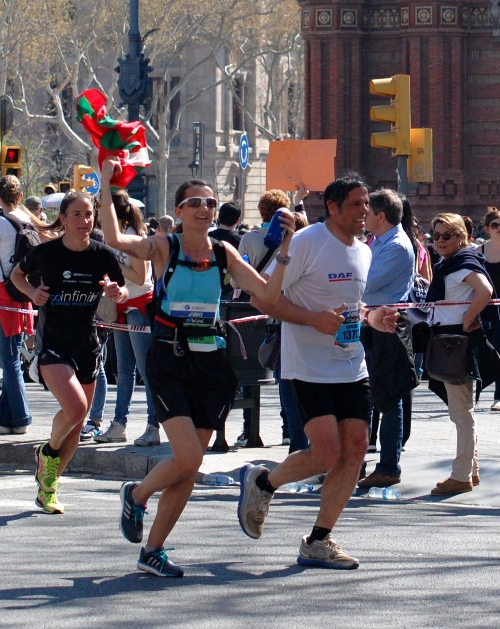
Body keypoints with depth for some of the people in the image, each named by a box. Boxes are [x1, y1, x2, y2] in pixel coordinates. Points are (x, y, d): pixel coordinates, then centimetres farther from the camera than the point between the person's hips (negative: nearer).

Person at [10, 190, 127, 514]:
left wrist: (118, 292, -13)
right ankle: (49, 451, 7)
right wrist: (32, 292, -10)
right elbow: (18, 274, 10)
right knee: (74, 406, -25)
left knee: (77, 424, 9)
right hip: (52, 343, -4)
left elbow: (123, 290, 10)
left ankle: (48, 487, 27)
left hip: (88, 345, 4)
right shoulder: (46, 253, -10)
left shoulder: (103, 255, -4)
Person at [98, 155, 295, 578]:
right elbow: (115, 239, -21)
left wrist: (285, 249, -10)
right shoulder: (163, 249, -3)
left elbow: (267, 293, -1)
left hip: (211, 364, 4)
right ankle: (136, 495, 16)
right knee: (187, 457, -16)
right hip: (170, 361, -4)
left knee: (190, 467, 5)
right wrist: (105, 187, -20)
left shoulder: (224, 254, 7)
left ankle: (153, 551, 18)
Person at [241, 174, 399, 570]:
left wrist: (371, 318, 5)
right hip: (310, 369, -7)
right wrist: (315, 319, -22)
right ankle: (262, 483, 14)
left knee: (355, 450, -1)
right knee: (326, 455, -15)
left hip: (353, 368, 7)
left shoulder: (363, 252, 13)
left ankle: (318, 542, 10)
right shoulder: (305, 243, -12)